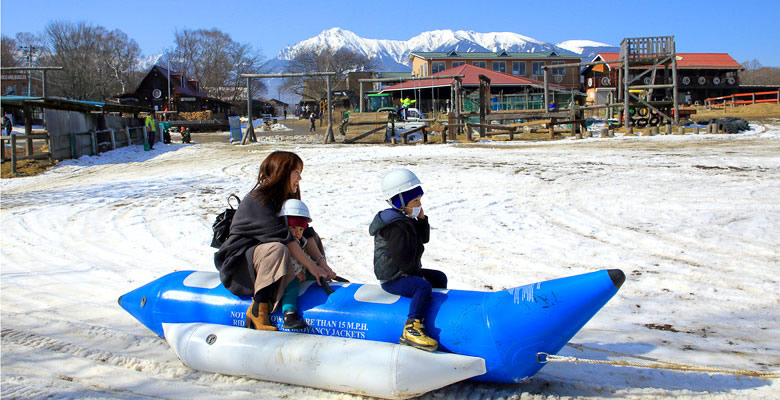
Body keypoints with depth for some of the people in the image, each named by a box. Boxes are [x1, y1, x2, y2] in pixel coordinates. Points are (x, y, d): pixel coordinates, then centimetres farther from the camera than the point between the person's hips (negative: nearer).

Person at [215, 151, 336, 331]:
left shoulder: (286, 198, 7)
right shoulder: (258, 199, -21)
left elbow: (304, 231, 0)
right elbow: (281, 235, -29)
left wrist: (321, 261, -13)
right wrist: (311, 265, -29)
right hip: (240, 259, -9)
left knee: (313, 236, 10)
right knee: (277, 249, -39)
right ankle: (258, 309, -30)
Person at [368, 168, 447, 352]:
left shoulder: (408, 220, 11)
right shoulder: (397, 227, -23)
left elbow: (423, 239, 18)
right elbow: (401, 259, -25)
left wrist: (422, 218, 3)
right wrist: (418, 273, -10)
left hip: (406, 271, 11)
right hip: (393, 279, -11)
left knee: (439, 277, 19)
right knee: (423, 287, -33)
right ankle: (411, 331, -40)